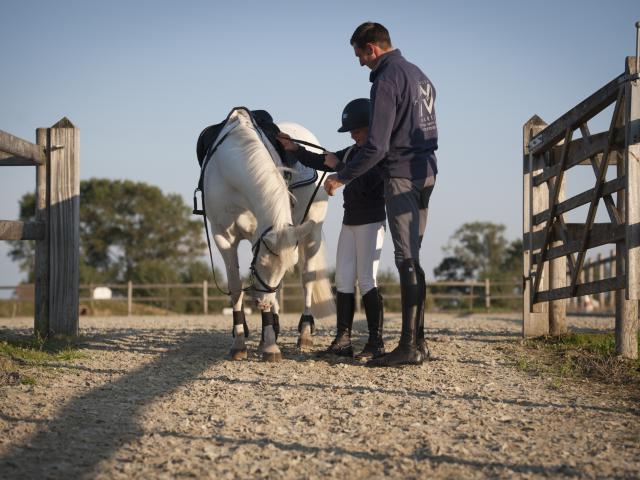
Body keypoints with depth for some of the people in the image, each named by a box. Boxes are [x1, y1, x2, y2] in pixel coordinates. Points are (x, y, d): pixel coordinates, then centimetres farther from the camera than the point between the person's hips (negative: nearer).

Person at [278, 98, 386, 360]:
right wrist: (294, 149, 5)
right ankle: (343, 341, 5)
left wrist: (337, 166, -21)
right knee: (343, 280, 4)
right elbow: (320, 162, 17)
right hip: (350, 222, 8)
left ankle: (376, 343, -3)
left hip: (371, 222, -8)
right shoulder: (352, 152, 12)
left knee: (366, 280, -8)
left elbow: (365, 184, -26)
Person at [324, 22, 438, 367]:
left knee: (407, 259, -9)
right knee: (412, 258, 12)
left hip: (401, 176, -9)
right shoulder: (418, 74, 15)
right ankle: (417, 340, 14)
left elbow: (376, 146, -20)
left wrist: (342, 177, -9)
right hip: (425, 172, 9)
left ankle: (409, 346, -8)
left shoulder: (386, 80, -14)